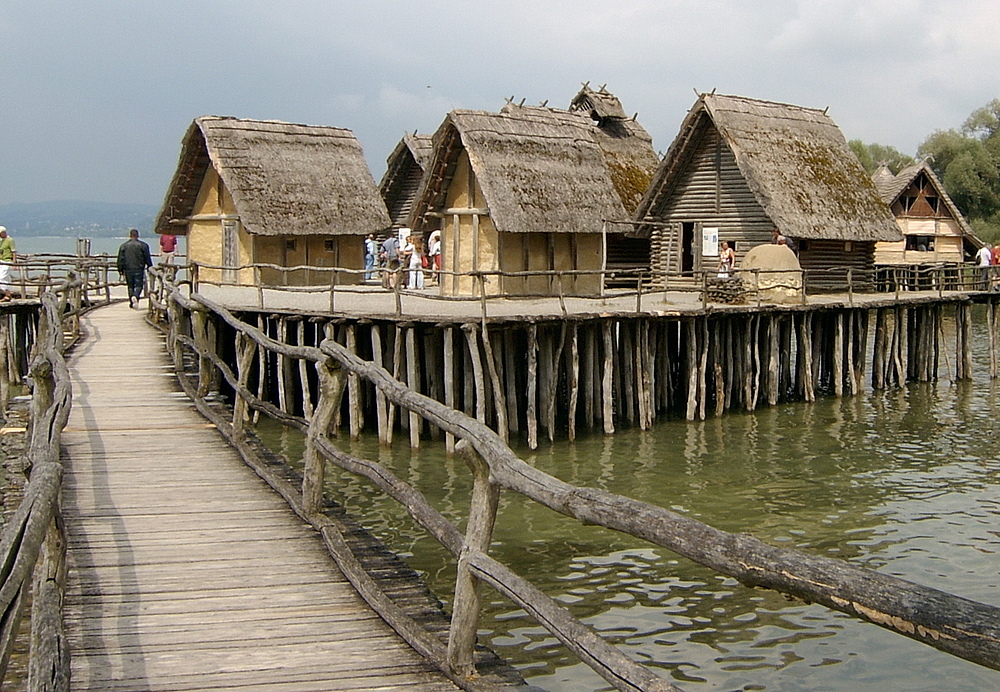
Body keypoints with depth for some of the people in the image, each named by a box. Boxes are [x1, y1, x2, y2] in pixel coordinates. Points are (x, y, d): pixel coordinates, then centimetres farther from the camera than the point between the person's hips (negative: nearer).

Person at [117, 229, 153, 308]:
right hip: (139, 269, -2)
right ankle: (135, 296, -28)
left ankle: (132, 303, 9)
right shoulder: (143, 245, 0)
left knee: (130, 286, 12)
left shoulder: (123, 246, 6)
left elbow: (120, 259, 6)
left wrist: (121, 270, 10)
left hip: (128, 270, 2)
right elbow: (147, 258, 2)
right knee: (138, 285, -1)